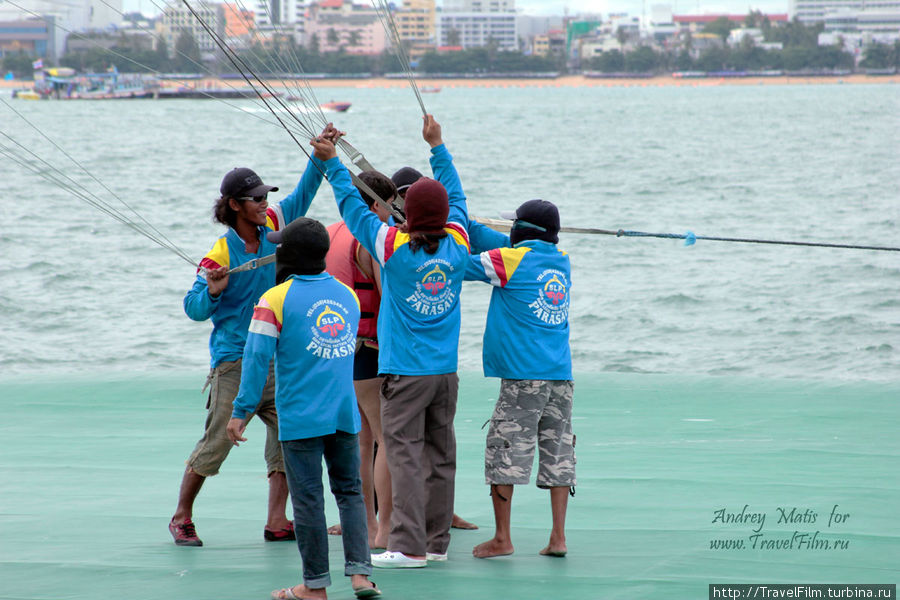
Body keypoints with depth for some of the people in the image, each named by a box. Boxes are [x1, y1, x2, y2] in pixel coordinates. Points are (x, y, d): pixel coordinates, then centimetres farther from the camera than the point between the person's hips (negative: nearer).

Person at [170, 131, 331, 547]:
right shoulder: (220, 254, -12)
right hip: (234, 360, -6)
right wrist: (212, 292, -27)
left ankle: (276, 522, 1)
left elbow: (304, 193, 12)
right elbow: (195, 309, -7)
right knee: (216, 441, -3)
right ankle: (181, 517, 12)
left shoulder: (273, 225, 2)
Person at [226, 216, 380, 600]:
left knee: (308, 499, 1)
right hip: (345, 414, 4)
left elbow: (257, 359, -10)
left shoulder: (275, 299, -8)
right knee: (350, 490, 12)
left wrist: (241, 412, -6)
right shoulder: (348, 295, 9)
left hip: (301, 419, -4)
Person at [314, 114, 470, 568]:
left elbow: (353, 206, -2)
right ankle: (436, 541, 14)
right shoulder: (457, 242, 1)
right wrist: (437, 146, 28)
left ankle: (409, 545, -11)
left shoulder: (394, 245, -10)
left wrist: (331, 163, 9)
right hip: (446, 370, 5)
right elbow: (456, 195, 17)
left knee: (405, 454, -6)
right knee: (440, 456, 9)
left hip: (405, 372, -5)